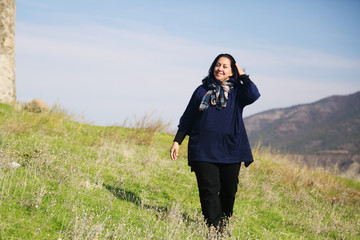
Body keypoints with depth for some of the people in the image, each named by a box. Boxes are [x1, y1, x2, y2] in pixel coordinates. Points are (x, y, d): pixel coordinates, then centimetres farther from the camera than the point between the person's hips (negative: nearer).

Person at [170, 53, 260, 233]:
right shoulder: (202, 90, 11)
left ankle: (223, 225, 23)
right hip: (203, 151, 0)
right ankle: (214, 229, -10)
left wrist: (243, 75, -4)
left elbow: (253, 95, -16)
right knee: (209, 190, -10)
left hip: (230, 150, 0)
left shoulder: (236, 91, 7)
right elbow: (187, 118, 15)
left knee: (228, 191, 6)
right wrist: (177, 141, 11)